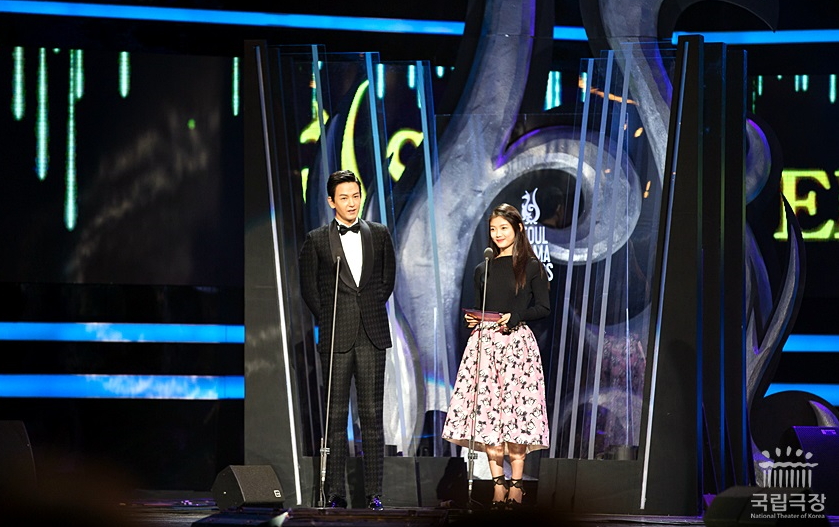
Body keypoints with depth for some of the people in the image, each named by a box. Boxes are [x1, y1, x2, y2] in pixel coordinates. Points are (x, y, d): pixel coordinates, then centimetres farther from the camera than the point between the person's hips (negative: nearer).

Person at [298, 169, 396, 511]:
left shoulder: (379, 235, 11)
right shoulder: (317, 240, 6)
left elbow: (388, 278, 16)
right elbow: (309, 288, 8)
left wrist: (371, 310, 6)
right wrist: (329, 320, 2)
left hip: (372, 335, 1)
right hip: (336, 338, -1)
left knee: (372, 415, 0)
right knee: (335, 416, -1)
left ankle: (374, 493, 0)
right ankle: (335, 493, 1)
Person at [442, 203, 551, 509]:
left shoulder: (532, 267, 4)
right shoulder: (483, 270, 16)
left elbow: (543, 308, 1)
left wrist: (514, 316, -12)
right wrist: (472, 320, -1)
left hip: (516, 340, -4)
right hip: (485, 341, 4)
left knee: (515, 410, -10)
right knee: (487, 409, -4)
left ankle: (515, 484, -8)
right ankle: (498, 484, -1)